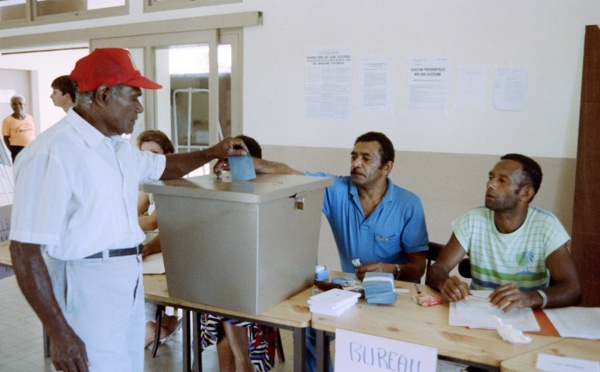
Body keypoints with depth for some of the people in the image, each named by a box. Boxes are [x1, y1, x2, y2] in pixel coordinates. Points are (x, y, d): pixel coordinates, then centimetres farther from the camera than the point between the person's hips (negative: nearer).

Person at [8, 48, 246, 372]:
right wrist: (58, 333, -20)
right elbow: (25, 251, -20)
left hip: (130, 280, 9)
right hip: (87, 286, -8)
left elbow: (163, 166, 30)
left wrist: (212, 153, 22)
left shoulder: (118, 147, 9)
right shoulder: (52, 153, -19)